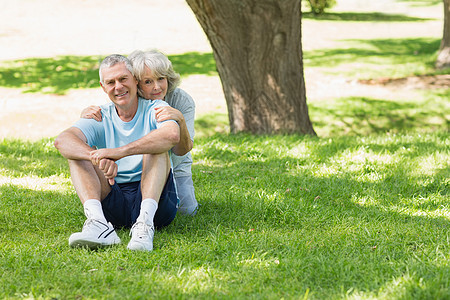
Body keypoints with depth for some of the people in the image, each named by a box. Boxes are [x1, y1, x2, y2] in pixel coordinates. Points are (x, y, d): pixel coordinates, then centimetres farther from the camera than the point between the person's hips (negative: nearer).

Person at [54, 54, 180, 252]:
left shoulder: (155, 110, 2)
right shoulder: (100, 118, 10)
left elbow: (172, 135, -25)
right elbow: (62, 140, -11)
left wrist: (120, 152, -34)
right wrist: (98, 158, -33)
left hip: (156, 200, -3)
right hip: (113, 203, 3)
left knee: (156, 147, -23)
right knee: (78, 153, -12)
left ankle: (145, 222, -43)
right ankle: (98, 223, -38)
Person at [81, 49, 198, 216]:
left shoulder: (182, 100, -27)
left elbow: (182, 151, -34)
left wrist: (180, 119, -55)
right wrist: (87, 113, -42)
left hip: (175, 166, 0)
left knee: (187, 210, -10)